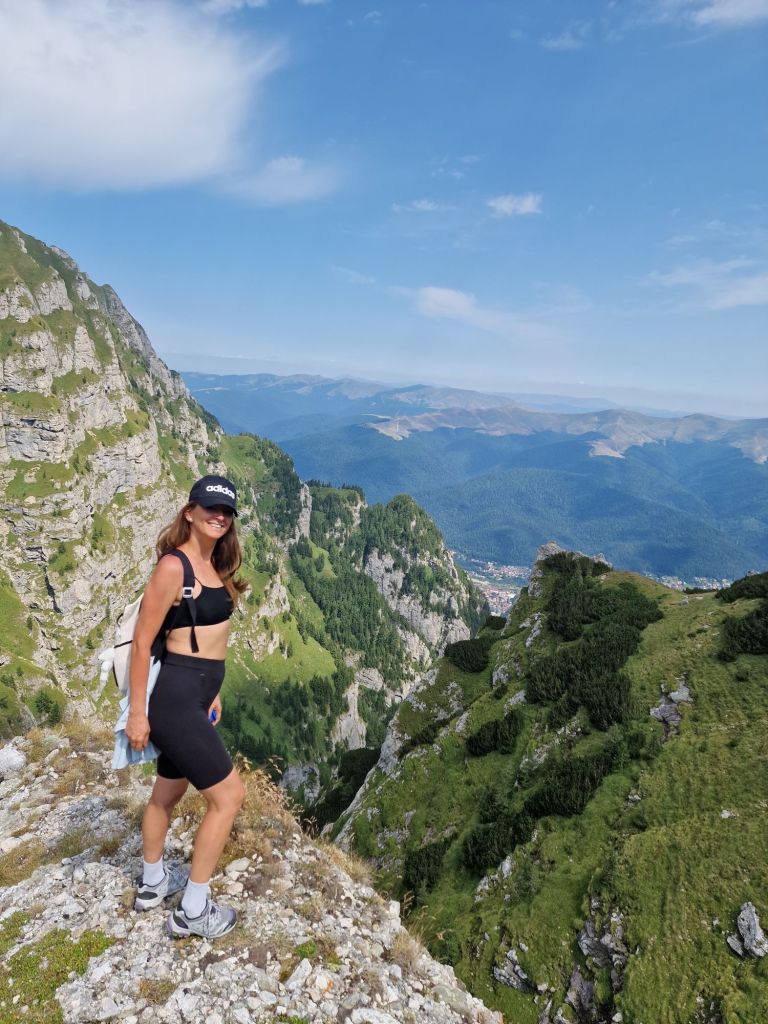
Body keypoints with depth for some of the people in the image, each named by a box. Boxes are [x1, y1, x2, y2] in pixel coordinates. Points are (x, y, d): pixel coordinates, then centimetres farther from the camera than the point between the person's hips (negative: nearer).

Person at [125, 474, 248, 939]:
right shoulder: (173, 566, -18)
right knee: (228, 796, -1)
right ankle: (193, 911, 16)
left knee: (168, 792, 24)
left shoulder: (213, 565, 9)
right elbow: (143, 640, -16)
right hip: (175, 697, -9)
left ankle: (153, 883, 45)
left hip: (195, 695, 9)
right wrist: (137, 712, -14)